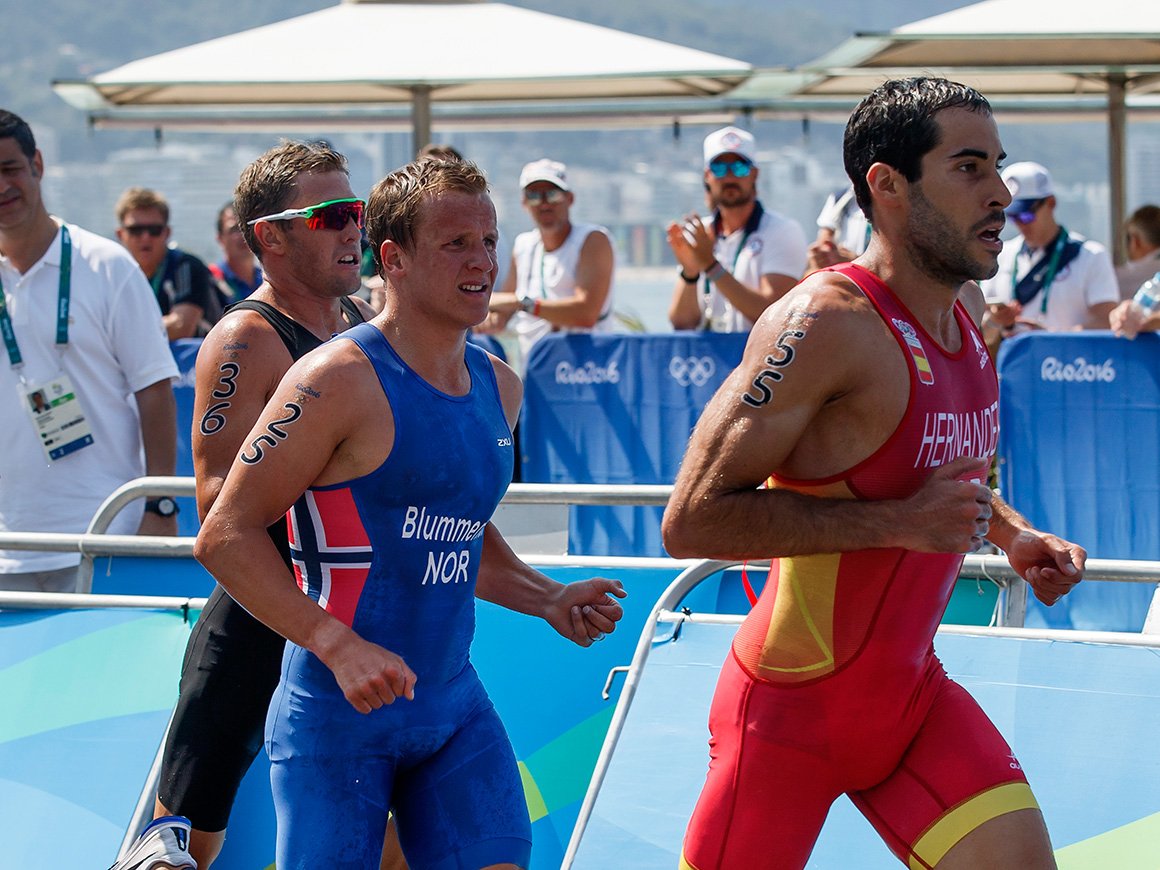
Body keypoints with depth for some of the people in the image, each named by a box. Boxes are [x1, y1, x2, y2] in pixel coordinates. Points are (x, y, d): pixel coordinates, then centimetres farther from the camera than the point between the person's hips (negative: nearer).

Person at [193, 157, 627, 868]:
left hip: (455, 703, 6)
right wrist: (339, 645, -24)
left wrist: (547, 599, 10)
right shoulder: (341, 379, -13)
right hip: (337, 713, -6)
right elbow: (225, 536, -16)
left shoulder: (499, 388, 11)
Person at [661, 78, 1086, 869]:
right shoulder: (826, 323, -22)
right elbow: (692, 521, -26)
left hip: (912, 694, 7)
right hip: (792, 705, -7)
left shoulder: (966, 313, 5)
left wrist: (1012, 533, 7)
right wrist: (900, 522, -27)